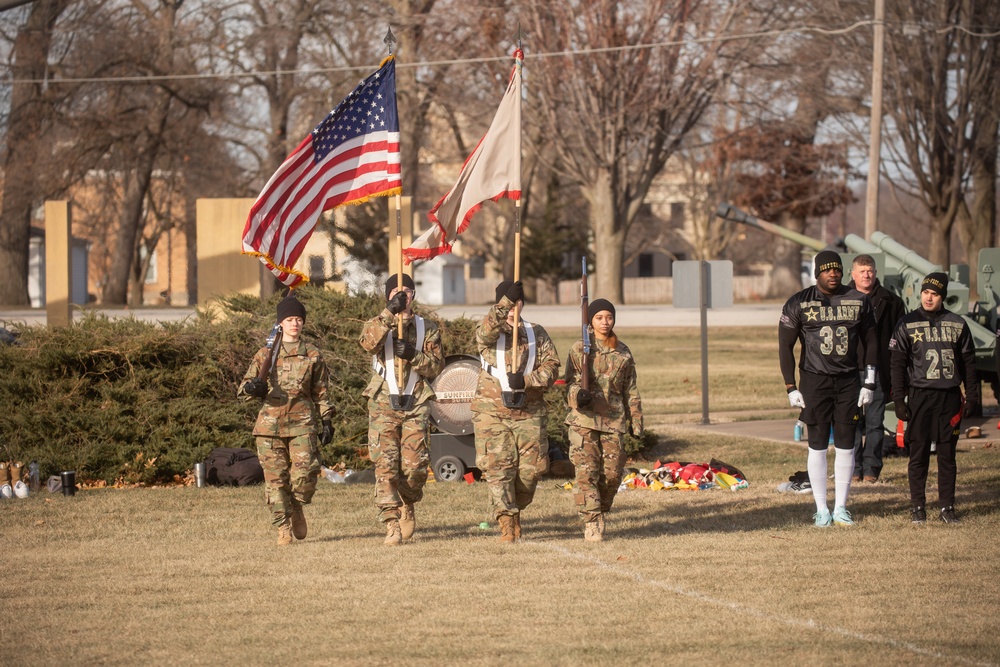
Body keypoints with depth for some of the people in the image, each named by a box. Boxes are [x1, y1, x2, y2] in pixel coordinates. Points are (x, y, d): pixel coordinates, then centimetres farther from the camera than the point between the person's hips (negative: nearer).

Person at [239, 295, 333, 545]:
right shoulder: (266, 355, 10)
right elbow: (244, 388, 11)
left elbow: (322, 392, 14)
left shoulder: (313, 355, 11)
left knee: (305, 473, -13)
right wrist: (252, 387, -12)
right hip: (270, 423, 1)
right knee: (275, 478, -2)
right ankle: (283, 528, 7)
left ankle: (297, 508, 16)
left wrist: (327, 421, 7)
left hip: (302, 423, -1)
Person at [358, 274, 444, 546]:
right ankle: (391, 524, -10)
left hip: (416, 404, 1)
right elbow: (368, 342, -17)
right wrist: (390, 313, -27)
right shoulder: (379, 325, 7)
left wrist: (413, 355, -13)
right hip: (384, 404, -1)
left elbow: (436, 366, 4)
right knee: (385, 466, -10)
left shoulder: (427, 328, 12)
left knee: (416, 466, -4)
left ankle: (407, 506, 26)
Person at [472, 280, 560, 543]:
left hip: (529, 412, 2)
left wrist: (526, 380, -17)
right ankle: (507, 525, -8)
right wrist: (505, 302, -36)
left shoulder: (537, 334, 11)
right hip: (492, 410, -2)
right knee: (498, 467, -9)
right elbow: (486, 330, -21)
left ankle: (516, 510, 25)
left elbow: (551, 365, 2)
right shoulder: (489, 332, 4)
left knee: (533, 467, 1)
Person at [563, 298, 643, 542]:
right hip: (584, 420, -2)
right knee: (587, 472, -11)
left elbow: (631, 391, 14)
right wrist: (577, 395, -23)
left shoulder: (623, 353, 10)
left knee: (612, 473, 1)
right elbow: (570, 381, 0)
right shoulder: (579, 349, 4)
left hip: (614, 420, 2)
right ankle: (591, 522, -10)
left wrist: (636, 421, 12)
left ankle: (600, 513, 25)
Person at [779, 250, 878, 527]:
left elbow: (871, 343, 10)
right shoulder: (799, 304, -4)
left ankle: (841, 507, 11)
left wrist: (869, 383, 4)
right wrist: (791, 388, -4)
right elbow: (785, 346, 0)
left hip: (848, 381, 2)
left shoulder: (858, 301, 3)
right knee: (818, 446, 0)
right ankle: (821, 509, 7)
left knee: (846, 446, 3)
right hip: (814, 380, -2)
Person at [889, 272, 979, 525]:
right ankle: (917, 507, 5)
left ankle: (947, 507, 8)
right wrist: (899, 400, -5)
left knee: (947, 454, 3)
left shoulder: (957, 324, 8)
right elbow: (898, 364, 2)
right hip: (919, 396, -1)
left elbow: (968, 363, 11)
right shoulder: (907, 324, 3)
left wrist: (972, 397, 4)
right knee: (918, 454, 0)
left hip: (949, 397, 1)